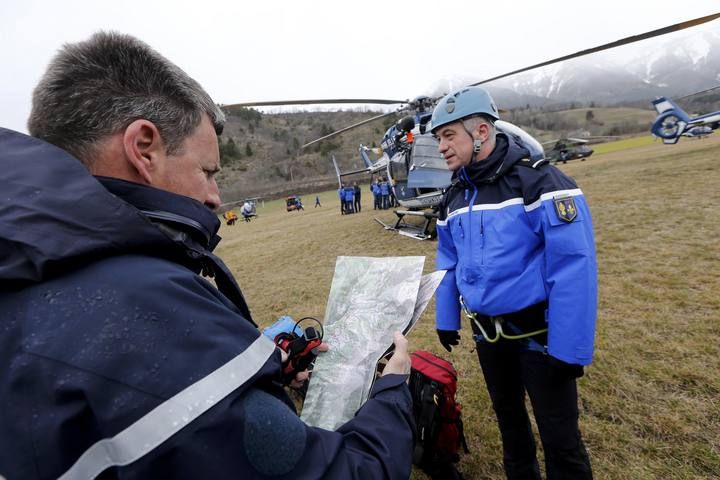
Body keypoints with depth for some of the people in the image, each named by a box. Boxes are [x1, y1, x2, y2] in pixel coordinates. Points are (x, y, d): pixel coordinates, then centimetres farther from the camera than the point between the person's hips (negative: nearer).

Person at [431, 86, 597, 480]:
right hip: (486, 333, 6)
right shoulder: (454, 197, 3)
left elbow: (575, 266, -20)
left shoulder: (537, 181, -17)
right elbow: (448, 262, 12)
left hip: (537, 333, -5)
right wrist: (446, 319, 12)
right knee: (508, 416, 24)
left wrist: (569, 348, -20)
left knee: (559, 436, 9)